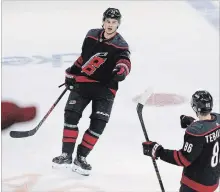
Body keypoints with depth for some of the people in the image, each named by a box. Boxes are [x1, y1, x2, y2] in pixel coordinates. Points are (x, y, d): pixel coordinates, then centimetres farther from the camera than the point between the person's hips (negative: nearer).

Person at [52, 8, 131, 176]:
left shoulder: (121, 45, -9)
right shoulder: (91, 36, 3)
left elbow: (124, 62, -30)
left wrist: (121, 70, -53)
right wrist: (71, 73, 20)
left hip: (105, 88, -2)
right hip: (83, 81, 2)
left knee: (98, 124, -7)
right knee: (71, 114, -6)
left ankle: (81, 157, 7)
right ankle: (66, 155, 4)